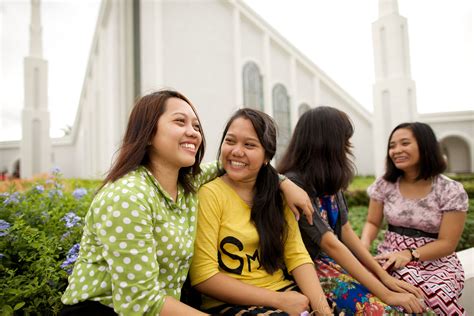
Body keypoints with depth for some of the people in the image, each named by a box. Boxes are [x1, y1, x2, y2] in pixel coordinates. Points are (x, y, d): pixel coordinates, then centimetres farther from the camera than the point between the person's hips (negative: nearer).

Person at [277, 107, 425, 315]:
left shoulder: (328, 180, 6)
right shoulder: (293, 184, -21)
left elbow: (345, 231, 4)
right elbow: (331, 244, -23)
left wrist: (384, 275, -3)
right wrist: (386, 294, -20)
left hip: (333, 260, 7)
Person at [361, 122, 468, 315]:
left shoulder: (451, 191, -7)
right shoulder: (384, 185, 0)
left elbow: (447, 243, -7)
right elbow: (372, 223, 7)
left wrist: (410, 254, -23)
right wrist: (363, 245, -15)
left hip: (436, 261, 0)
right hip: (394, 257, 1)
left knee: (438, 295, -33)